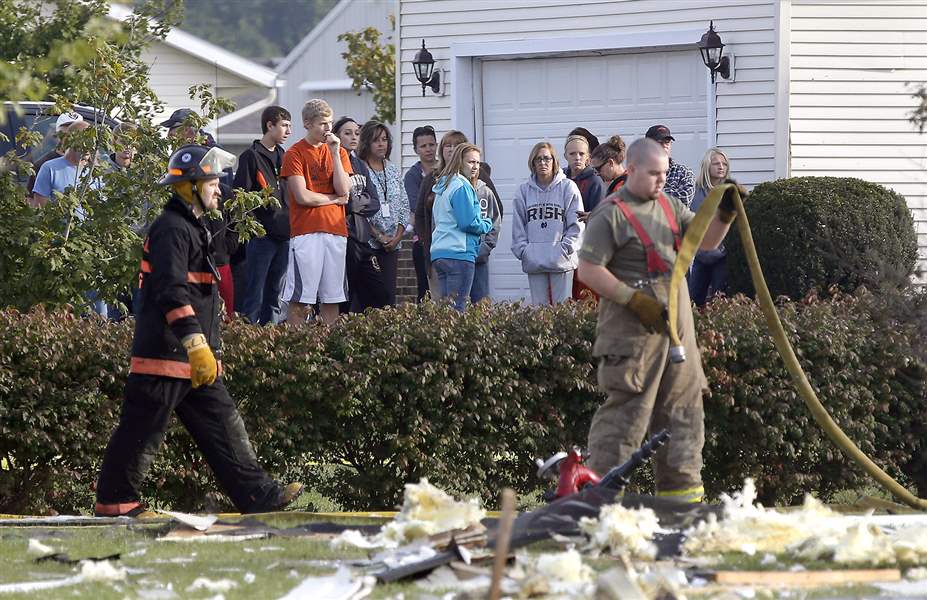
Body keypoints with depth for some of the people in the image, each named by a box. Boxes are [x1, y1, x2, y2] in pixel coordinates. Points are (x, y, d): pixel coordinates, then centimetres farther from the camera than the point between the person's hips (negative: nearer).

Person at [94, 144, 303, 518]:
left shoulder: (192, 228, 19)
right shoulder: (171, 230, -14)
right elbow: (173, 293, -26)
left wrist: (211, 351, 29)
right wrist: (196, 344, -33)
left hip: (196, 360, 10)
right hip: (165, 356, -10)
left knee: (223, 424, 7)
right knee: (143, 428, -3)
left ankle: (258, 495, 7)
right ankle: (114, 501, 5)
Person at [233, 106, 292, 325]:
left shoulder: (283, 156, 18)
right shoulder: (251, 156, -4)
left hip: (283, 235, 7)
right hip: (261, 234, -7)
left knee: (274, 296, 11)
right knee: (255, 297, -7)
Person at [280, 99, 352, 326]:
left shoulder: (339, 152, 14)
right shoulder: (295, 154, -1)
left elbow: (344, 190, 1)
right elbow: (303, 197, -10)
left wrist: (335, 153, -2)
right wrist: (335, 199, 1)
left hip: (335, 230, 5)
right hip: (306, 231, -5)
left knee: (331, 296, 5)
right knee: (299, 298, -7)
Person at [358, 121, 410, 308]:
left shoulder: (394, 171, 15)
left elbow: (404, 207, 15)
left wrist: (398, 236, 1)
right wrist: (378, 236, -11)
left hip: (392, 243, 5)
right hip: (367, 243, -5)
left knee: (389, 293, -1)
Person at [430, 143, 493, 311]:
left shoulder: (442, 187, 18)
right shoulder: (462, 187, -10)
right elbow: (468, 223, -16)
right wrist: (486, 226, 4)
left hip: (438, 253, 9)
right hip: (459, 253, -9)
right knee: (458, 308, -10)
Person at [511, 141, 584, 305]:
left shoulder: (568, 187, 2)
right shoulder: (524, 191, 9)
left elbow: (576, 224, 0)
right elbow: (518, 226, 10)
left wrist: (565, 247, -9)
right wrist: (522, 250, -2)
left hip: (561, 261, -3)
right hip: (533, 261, 3)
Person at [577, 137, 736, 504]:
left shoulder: (669, 206, 14)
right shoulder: (611, 215, -10)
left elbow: (706, 240, 15)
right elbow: (589, 270, -15)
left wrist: (725, 215, -4)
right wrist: (635, 300, -19)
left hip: (677, 324, 8)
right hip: (632, 332, -8)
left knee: (682, 406, 11)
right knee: (626, 409, -11)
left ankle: (681, 488, 19)